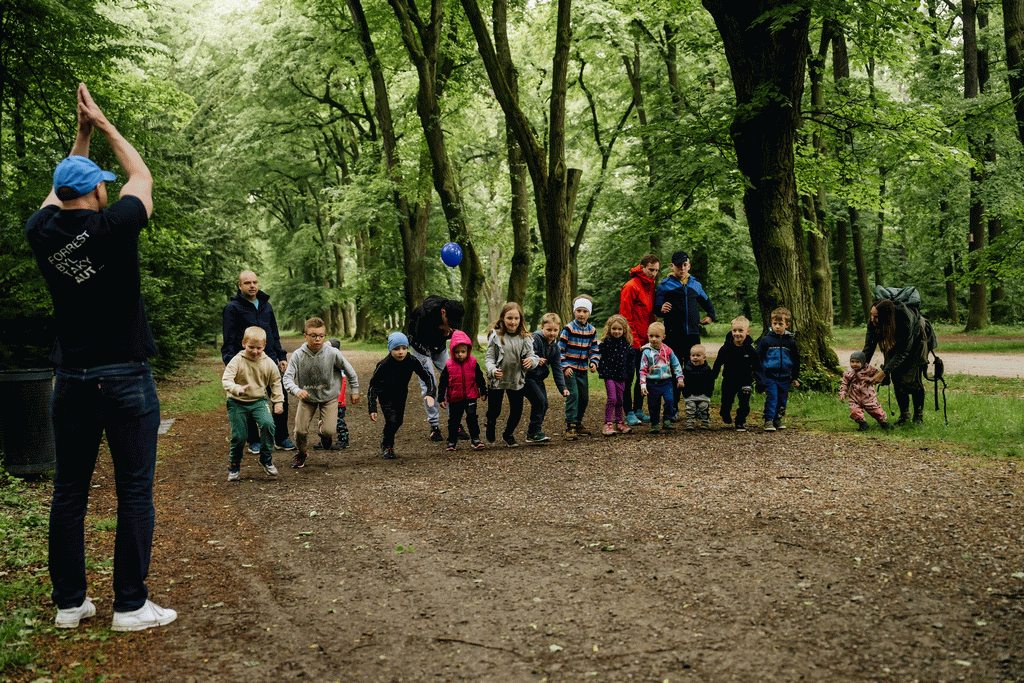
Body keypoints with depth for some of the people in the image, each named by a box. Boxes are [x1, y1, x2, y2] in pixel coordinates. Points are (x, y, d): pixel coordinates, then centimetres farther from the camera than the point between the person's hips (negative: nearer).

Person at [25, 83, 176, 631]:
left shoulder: (42, 231, 1)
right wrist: (103, 125, 19)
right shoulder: (114, 226, -11)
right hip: (125, 376, -5)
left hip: (72, 379, 5)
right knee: (134, 492, 0)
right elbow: (142, 177, 8)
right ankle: (130, 606, 4)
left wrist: (81, 133, 29)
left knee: (70, 492, 11)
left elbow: (60, 186, 24)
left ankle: (69, 602, 18)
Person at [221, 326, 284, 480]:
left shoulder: (269, 363, -5)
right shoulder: (237, 361, -14)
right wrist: (238, 390, -41)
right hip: (238, 403, -2)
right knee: (239, 436, -1)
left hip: (259, 401, 2)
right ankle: (234, 467, 25)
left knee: (268, 424, -23)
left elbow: (276, 382, 8)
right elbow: (226, 379, -23)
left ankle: (266, 460, -4)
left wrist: (278, 401, 2)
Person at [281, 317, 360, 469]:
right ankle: (301, 453, 30)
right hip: (307, 397, 1)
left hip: (329, 396, -1)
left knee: (329, 431, -11)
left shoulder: (333, 353, -19)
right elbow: (287, 377, -21)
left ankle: (322, 426, 29)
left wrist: (355, 391, 5)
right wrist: (297, 390, -41)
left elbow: (350, 371, -5)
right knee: (300, 430, -4)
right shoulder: (298, 355, -18)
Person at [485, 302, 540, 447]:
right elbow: (489, 358, -7)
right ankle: (491, 426, 44)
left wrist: (531, 360, -26)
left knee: (517, 410, 9)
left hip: (517, 381, 2)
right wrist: (492, 370, -26)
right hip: (497, 380, -2)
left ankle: (508, 434, 35)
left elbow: (532, 356, -3)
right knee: (494, 411, 9)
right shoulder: (496, 336, -10)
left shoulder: (525, 338, -5)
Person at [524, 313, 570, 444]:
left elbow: (557, 369, 6)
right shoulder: (535, 339, -17)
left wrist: (562, 387, -2)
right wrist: (536, 359, -51)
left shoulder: (555, 347, 6)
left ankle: (535, 432, 18)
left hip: (539, 378, 8)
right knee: (539, 401, -16)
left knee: (544, 404, 5)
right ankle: (533, 433, -7)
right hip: (527, 376, -8)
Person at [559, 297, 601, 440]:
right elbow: (560, 349, -9)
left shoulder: (592, 330, 6)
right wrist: (565, 366, -15)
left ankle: (578, 423, 26)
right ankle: (570, 426, -12)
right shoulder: (568, 328, -9)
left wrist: (594, 362, -6)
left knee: (584, 397, 10)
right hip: (569, 369, -6)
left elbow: (594, 349, 11)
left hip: (582, 369, 6)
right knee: (573, 395, -15)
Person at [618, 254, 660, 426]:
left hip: (645, 341, 8)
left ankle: (638, 410, 22)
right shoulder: (631, 287, -12)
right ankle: (629, 413, 5)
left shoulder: (650, 286, 13)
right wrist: (632, 340, -18)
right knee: (629, 378, 0)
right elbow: (625, 316, -15)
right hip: (632, 341, -8)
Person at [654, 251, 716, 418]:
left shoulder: (695, 284, 14)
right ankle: (673, 409, 4)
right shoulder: (665, 285, 0)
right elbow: (656, 307, -2)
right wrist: (661, 309, -24)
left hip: (693, 333, 4)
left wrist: (711, 316, 18)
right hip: (673, 334, -4)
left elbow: (706, 301, 31)